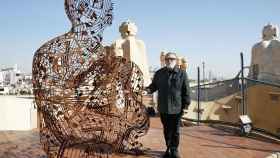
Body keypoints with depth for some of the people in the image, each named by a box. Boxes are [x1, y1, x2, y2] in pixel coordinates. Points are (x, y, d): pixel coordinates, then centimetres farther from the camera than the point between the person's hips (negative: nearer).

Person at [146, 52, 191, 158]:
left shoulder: (182, 74, -3)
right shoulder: (159, 73, 5)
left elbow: (186, 91, -2)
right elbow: (154, 85, 14)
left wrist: (186, 105, -6)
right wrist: (149, 89, -7)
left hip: (176, 108, -2)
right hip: (163, 108, 3)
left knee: (175, 131, 8)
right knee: (167, 130, 15)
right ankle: (168, 149, 31)